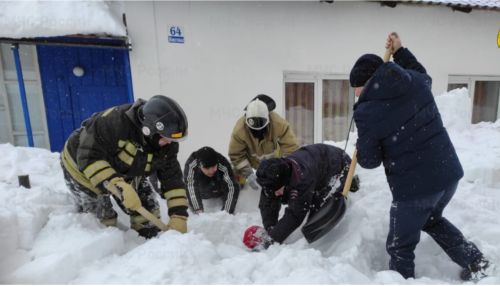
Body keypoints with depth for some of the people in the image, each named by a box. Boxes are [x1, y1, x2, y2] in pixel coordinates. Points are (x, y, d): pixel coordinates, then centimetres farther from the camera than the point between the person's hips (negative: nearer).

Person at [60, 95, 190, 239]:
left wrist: (179, 216, -25)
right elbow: (88, 158, -37)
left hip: (124, 172, 5)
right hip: (82, 168, -4)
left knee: (148, 211, 0)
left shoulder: (167, 144, -21)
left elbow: (172, 178, -18)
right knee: (102, 221, -1)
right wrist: (118, 186, -48)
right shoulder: (115, 121, -39)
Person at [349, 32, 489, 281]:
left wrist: (360, 147, 11)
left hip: (413, 186, -7)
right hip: (449, 173, 8)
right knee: (432, 219, 36)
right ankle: (474, 260, 41)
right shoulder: (416, 82, -1)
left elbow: (369, 160, -10)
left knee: (400, 246, 13)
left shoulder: (366, 111, -18)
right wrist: (400, 51, 31)